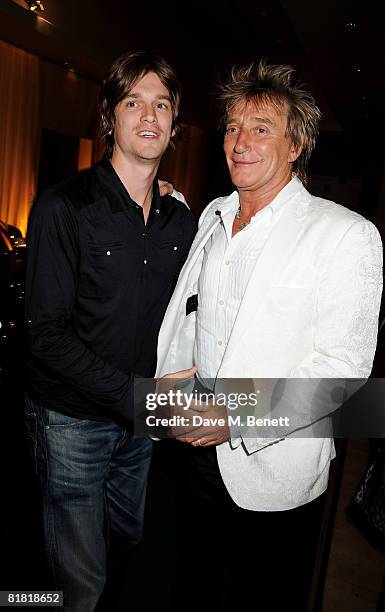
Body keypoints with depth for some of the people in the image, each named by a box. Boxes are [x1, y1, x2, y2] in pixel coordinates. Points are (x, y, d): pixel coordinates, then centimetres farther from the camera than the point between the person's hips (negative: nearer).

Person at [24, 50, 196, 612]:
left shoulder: (182, 220, 3)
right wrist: (133, 395, -25)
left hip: (143, 418, 5)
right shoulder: (63, 208, -14)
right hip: (72, 419, -5)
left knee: (128, 547, 26)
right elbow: (46, 332, -17)